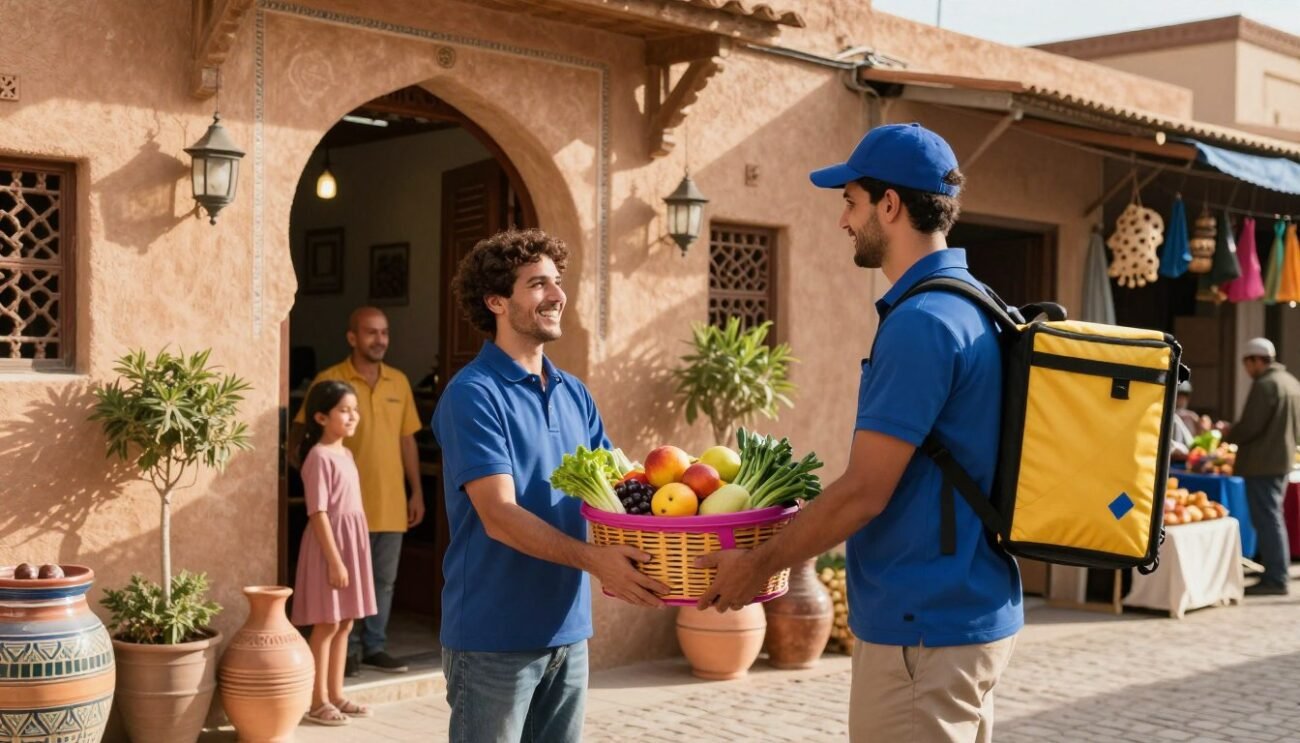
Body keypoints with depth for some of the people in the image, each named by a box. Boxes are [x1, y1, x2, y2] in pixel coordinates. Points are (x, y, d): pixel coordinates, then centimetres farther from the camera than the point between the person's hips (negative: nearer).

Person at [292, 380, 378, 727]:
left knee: (345, 623, 12)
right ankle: (318, 701, 5)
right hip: (329, 545, -9)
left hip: (353, 542, 9)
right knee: (326, 624, -3)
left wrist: (350, 554, 17)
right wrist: (334, 560, -20)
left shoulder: (345, 454, 12)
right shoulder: (319, 456, -14)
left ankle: (335, 695, 20)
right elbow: (318, 514, -18)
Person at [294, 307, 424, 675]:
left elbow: (407, 440, 12)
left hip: (391, 502, 4)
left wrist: (416, 492, 9)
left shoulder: (399, 382, 8)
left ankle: (374, 647, 22)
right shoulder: (329, 381, -7)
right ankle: (348, 649, 16)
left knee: (384, 580, 10)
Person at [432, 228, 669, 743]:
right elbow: (499, 516, -21)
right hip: (494, 636, -7)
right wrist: (594, 560, -32)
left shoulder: (575, 394, 10)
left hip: (568, 629, 7)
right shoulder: (472, 394, -13)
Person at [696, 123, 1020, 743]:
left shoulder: (920, 323, -20)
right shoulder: (972, 307, 10)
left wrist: (758, 563, -8)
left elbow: (864, 493, -21)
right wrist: (801, 528, 20)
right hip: (970, 612, 10)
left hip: (924, 627, -10)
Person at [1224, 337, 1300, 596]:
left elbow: (1249, 427, -20)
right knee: (1273, 517, 17)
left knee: (1267, 519, -6)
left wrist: (1228, 435, -2)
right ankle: (1278, 572, 23)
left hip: (1261, 463, -10)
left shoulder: (1265, 385, -17)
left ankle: (1275, 579, -5)